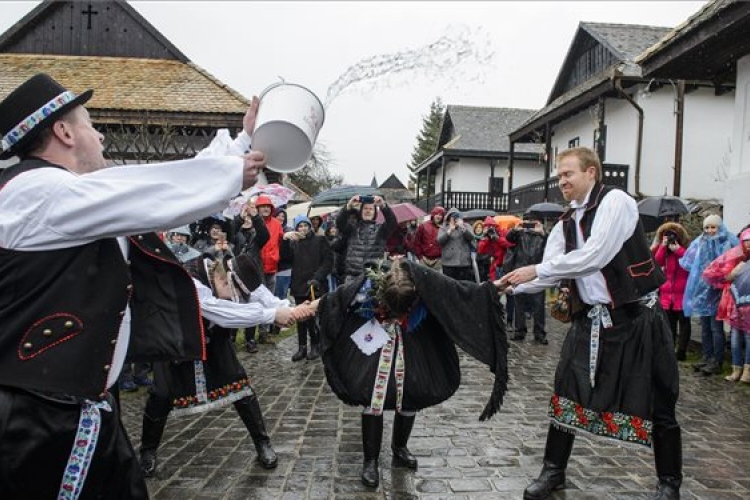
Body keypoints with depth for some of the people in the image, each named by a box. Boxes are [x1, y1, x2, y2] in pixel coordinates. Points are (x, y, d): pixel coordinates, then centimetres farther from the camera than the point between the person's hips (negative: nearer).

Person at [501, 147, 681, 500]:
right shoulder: (565, 225, 8)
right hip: (590, 320, 7)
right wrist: (511, 285, -10)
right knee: (565, 396, 8)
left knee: (656, 405, 7)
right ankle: (553, 471, 25)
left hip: (635, 318, -6)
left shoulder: (615, 202, -14)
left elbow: (595, 257, -25)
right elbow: (549, 275, 5)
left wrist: (536, 269, -21)